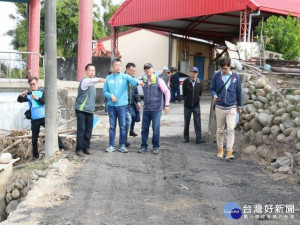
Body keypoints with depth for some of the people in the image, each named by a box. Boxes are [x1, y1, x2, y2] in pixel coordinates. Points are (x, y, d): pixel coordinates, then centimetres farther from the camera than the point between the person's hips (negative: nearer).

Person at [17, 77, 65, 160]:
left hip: (44, 117, -2)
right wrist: (21, 95, -20)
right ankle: (35, 155, 17)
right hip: (34, 119, 2)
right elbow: (19, 100, 2)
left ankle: (61, 147, 3)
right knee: (34, 138, 6)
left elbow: (46, 101, -12)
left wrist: (37, 98, -28)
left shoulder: (42, 92, 1)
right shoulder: (28, 94, 8)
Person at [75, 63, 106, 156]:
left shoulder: (92, 82, 18)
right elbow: (90, 81, -37)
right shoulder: (85, 80, -12)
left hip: (90, 110, 8)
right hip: (81, 109, -7)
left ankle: (86, 147, 17)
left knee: (88, 130, 8)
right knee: (81, 129, -7)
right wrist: (98, 80, -56)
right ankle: (79, 148, 0)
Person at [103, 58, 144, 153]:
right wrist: (110, 95, -10)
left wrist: (137, 82, -42)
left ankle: (122, 145, 11)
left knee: (123, 126, 2)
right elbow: (104, 91, 10)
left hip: (122, 105, -2)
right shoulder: (108, 78, 8)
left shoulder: (125, 76, 1)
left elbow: (131, 80, -20)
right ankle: (111, 145, 15)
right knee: (112, 126, 8)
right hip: (111, 105, 2)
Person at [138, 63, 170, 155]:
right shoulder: (143, 81, 9)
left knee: (156, 128, -2)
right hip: (146, 109, 4)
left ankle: (156, 147, 10)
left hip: (156, 109, -4)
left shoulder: (158, 80, -3)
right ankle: (144, 146, 14)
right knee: (144, 128, 4)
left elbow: (167, 92, -5)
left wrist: (166, 105, -11)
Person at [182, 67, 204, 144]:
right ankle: (186, 138, 20)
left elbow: (200, 93, 11)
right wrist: (187, 100, 7)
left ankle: (199, 139, -2)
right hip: (187, 105, 0)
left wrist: (197, 99, 6)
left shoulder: (199, 83, 0)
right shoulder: (186, 82, -4)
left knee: (198, 122, -4)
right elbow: (184, 93, 3)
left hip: (196, 105, 0)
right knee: (186, 122, 9)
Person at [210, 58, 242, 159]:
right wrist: (214, 95, -17)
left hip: (232, 107, -1)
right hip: (220, 107, 1)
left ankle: (229, 151, -7)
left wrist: (239, 106, 14)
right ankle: (220, 149, 26)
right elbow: (212, 89, 6)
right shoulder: (216, 76, -3)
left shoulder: (235, 76, -1)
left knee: (231, 129, -10)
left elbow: (238, 92, 8)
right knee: (220, 130, 11)